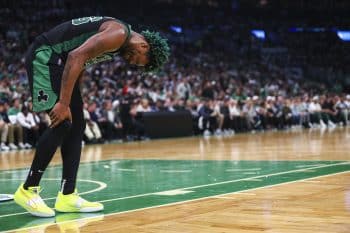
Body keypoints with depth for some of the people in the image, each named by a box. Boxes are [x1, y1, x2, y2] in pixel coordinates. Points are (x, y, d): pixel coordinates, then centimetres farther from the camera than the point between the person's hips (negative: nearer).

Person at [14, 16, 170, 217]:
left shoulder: (117, 44, 15)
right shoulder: (119, 33, -17)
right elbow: (76, 56, -26)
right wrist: (63, 103, -27)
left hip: (56, 59, 11)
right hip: (45, 55, -11)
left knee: (77, 125, 7)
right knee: (63, 123, -14)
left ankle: (67, 196, 8)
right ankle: (28, 190, -3)